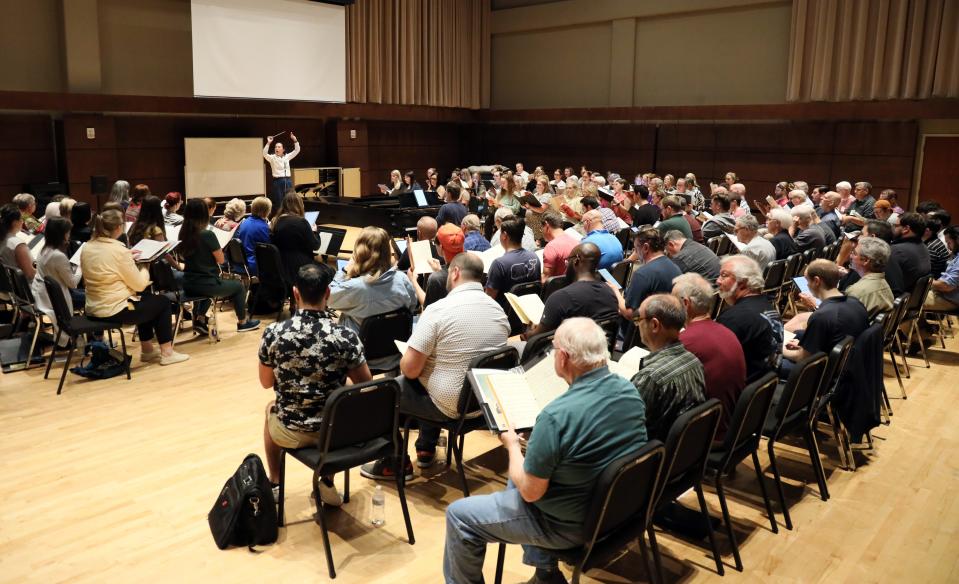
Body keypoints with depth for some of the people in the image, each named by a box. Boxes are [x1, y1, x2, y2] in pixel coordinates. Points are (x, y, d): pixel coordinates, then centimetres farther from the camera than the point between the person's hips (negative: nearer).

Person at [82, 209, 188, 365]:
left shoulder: (86, 248, 3)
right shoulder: (118, 250, -20)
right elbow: (139, 285, -14)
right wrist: (144, 268, 5)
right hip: (114, 311, -8)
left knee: (145, 298, 30)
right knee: (163, 302, 13)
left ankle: (147, 350, 33)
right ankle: (166, 353, 15)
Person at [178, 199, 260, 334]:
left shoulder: (183, 234, 1)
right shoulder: (208, 235, -19)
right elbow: (221, 260, -10)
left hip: (188, 285, 7)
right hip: (206, 284, -7)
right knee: (239, 286, 19)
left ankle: (199, 319, 28)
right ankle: (242, 322, 30)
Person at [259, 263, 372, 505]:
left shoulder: (273, 333, -16)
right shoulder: (346, 336, -20)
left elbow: (266, 383, 0)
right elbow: (366, 385, -8)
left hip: (291, 432, 1)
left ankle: (274, 484, 43)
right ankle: (327, 483, 31)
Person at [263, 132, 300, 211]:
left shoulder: (287, 157, 9)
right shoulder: (272, 158, 1)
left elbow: (297, 150, 3)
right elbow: (264, 154, -18)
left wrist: (295, 140, -11)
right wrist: (268, 143, -29)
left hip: (288, 181, 3)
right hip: (277, 181, -3)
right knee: (278, 203, 0)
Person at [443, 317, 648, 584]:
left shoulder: (557, 415, -32)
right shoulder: (631, 391, -8)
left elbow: (530, 492, -22)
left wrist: (512, 445, -6)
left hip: (569, 524, -8)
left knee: (458, 515, 8)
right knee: (520, 476, 31)